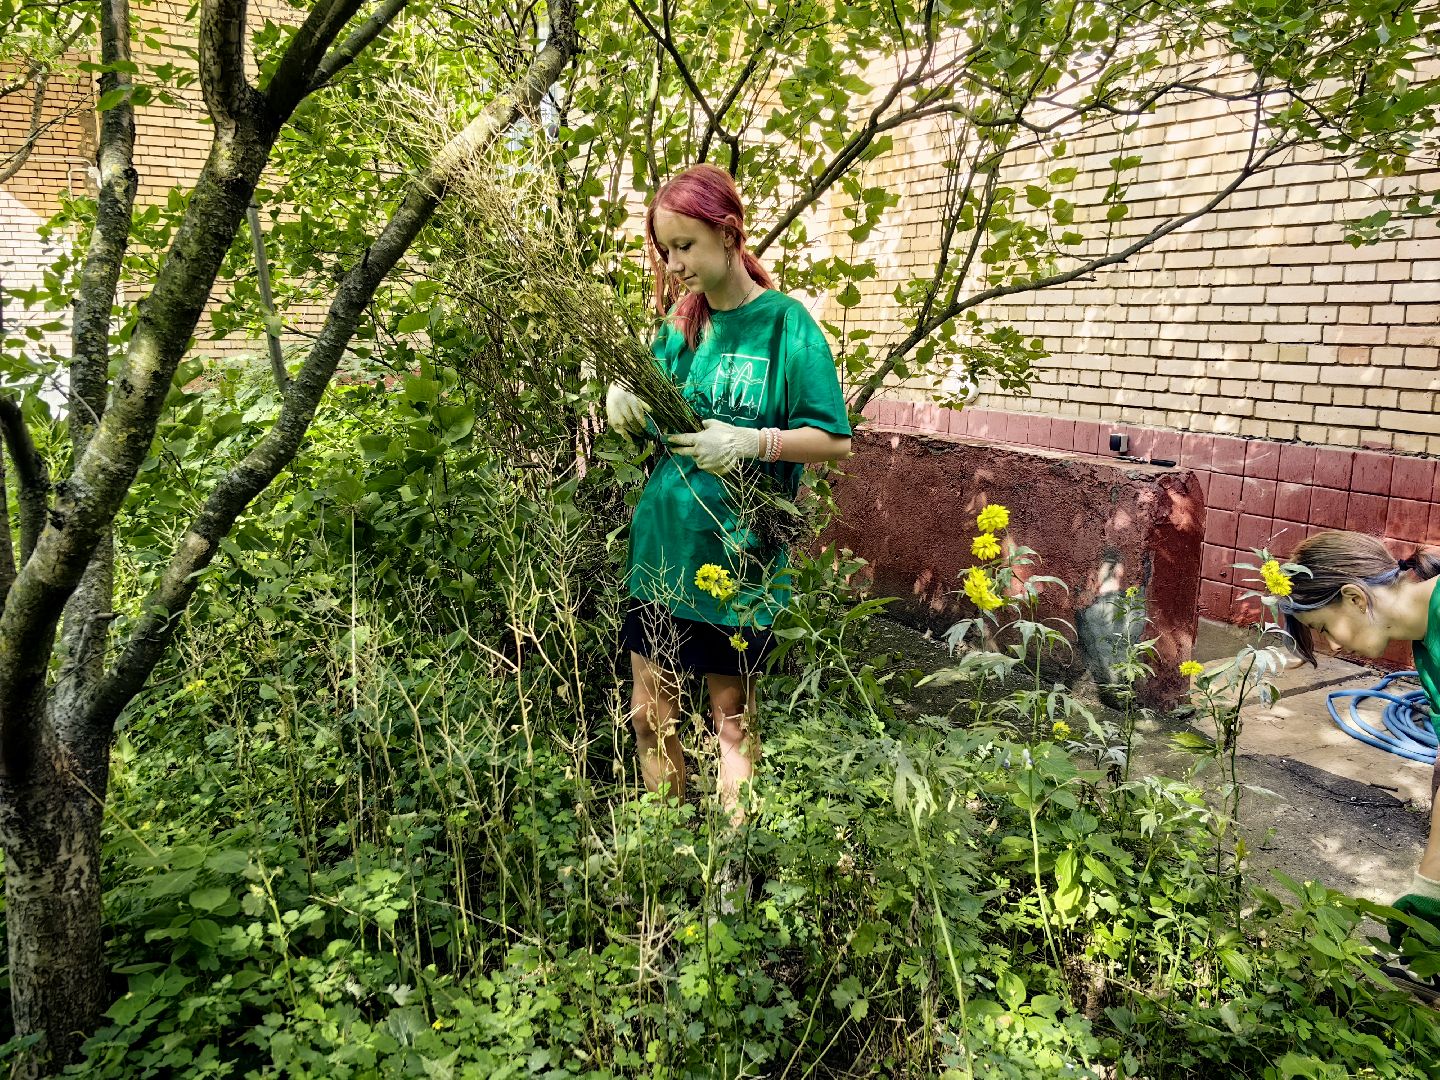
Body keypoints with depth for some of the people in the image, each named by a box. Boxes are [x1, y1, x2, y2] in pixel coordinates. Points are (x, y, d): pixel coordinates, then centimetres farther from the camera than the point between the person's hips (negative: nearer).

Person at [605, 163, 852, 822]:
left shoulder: (785, 323, -9)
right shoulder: (678, 322, 6)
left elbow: (835, 440, -9)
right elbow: (651, 426, 13)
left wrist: (751, 442, -24)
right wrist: (624, 403, -10)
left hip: (736, 552, -5)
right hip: (659, 544, 5)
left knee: (732, 718, 9)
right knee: (650, 714, 11)